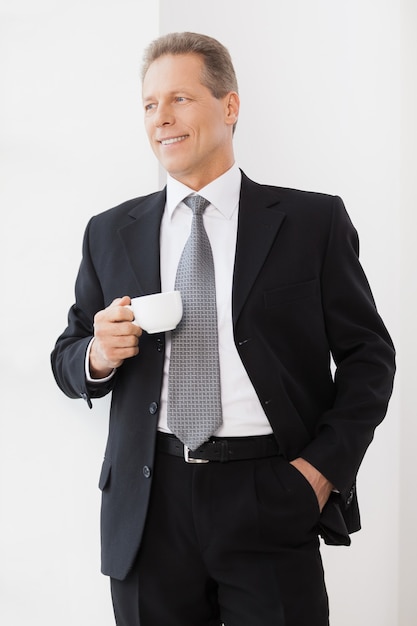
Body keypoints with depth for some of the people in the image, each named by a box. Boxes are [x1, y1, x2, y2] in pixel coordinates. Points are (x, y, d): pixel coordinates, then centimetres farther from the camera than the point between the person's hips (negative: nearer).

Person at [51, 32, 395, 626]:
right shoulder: (110, 233, 9)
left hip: (271, 505, -2)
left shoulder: (314, 221, 1)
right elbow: (68, 361, 13)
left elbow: (368, 354, 2)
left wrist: (327, 465, -8)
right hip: (149, 505, 3)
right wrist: (97, 355, -9)